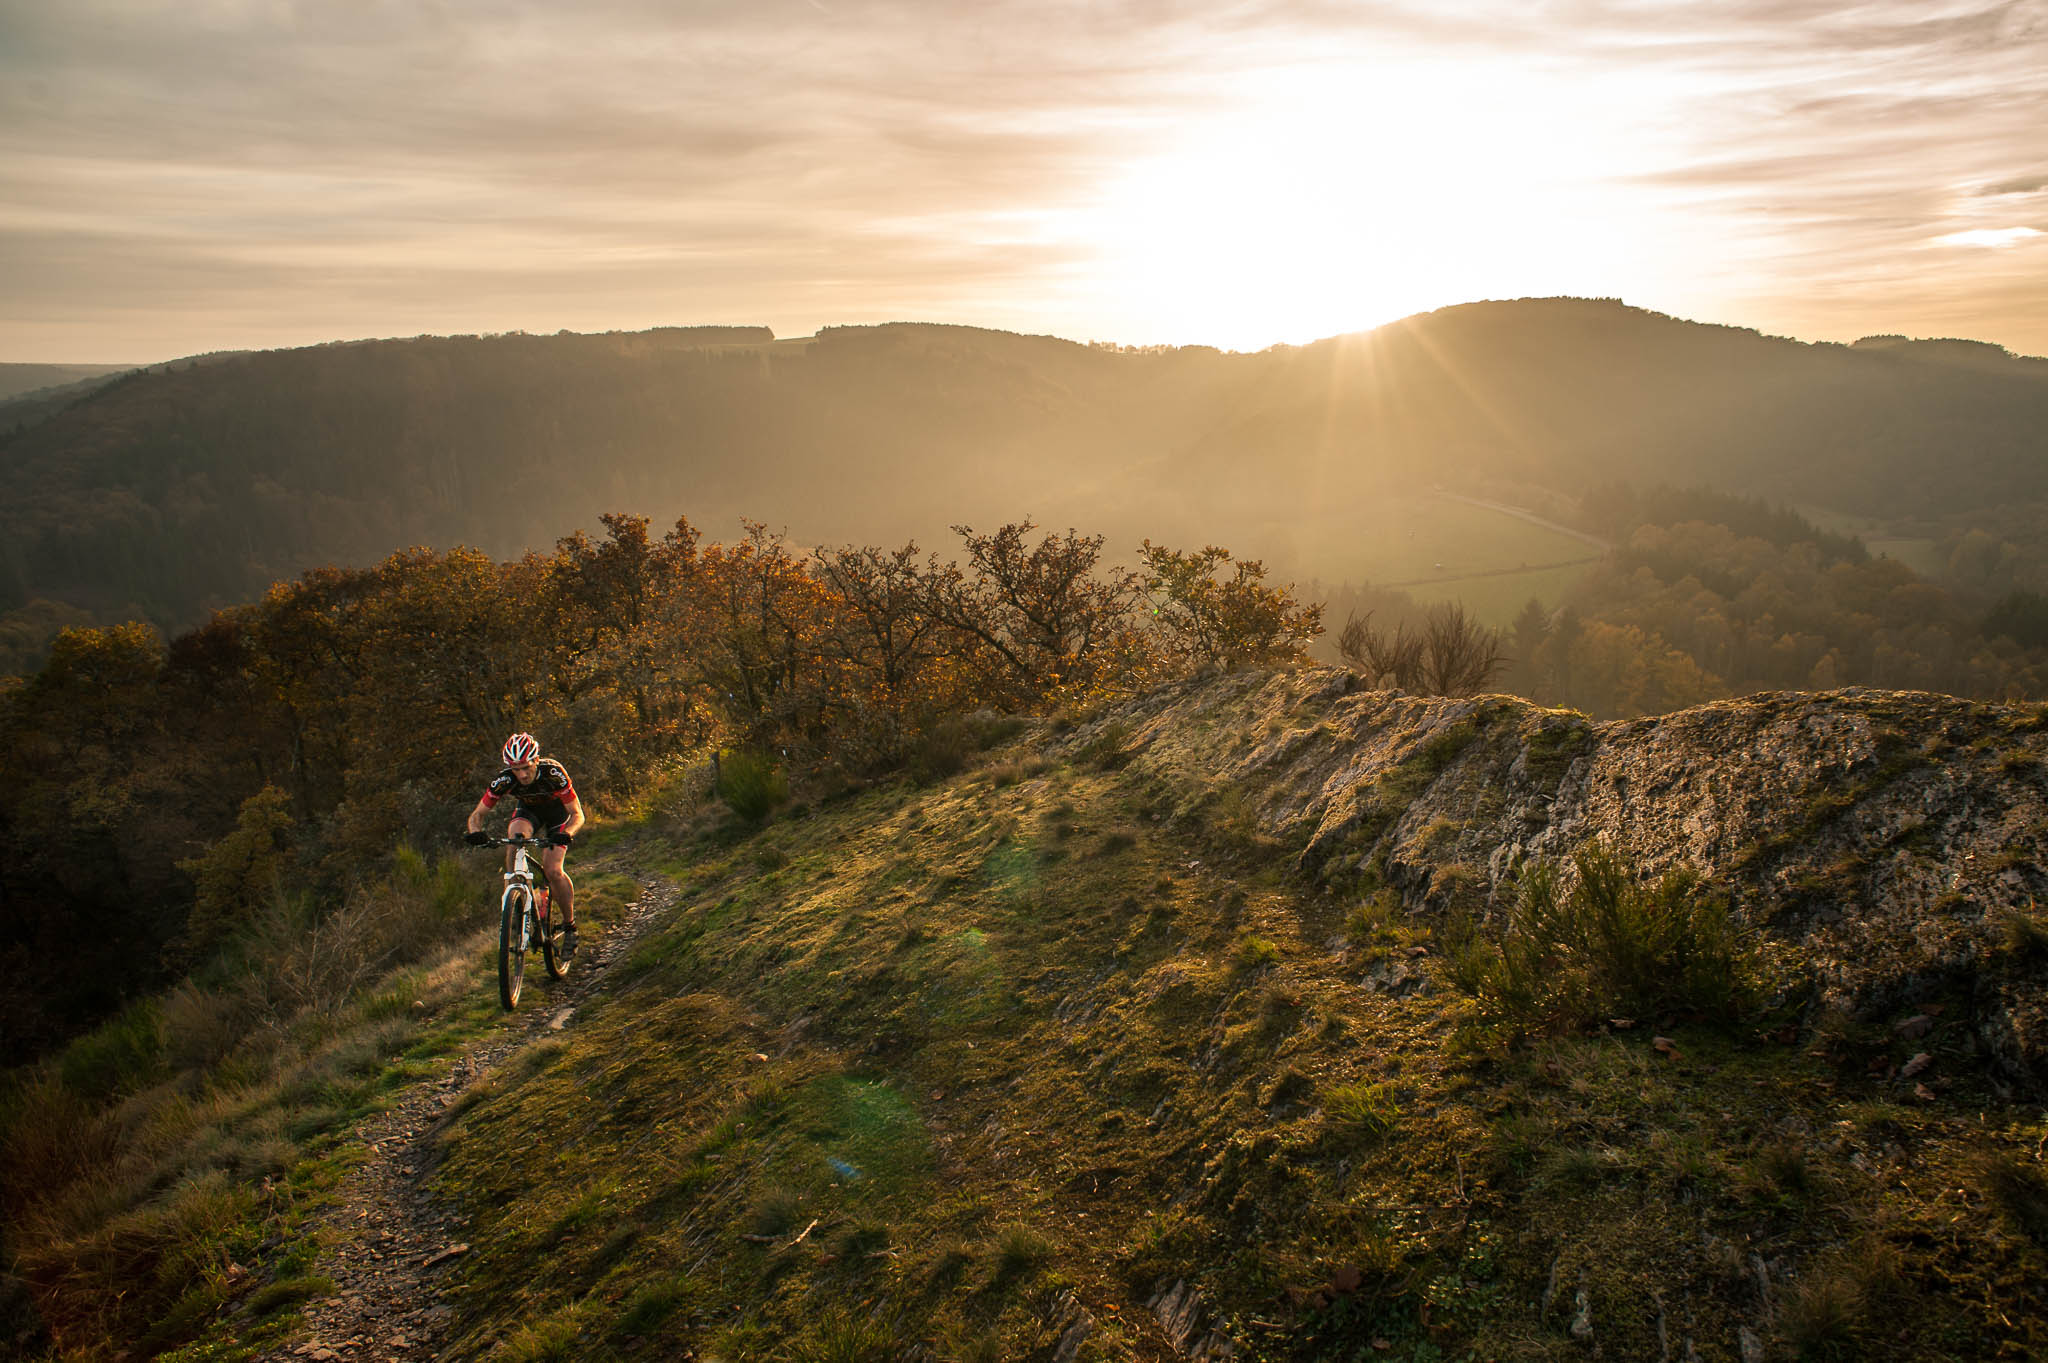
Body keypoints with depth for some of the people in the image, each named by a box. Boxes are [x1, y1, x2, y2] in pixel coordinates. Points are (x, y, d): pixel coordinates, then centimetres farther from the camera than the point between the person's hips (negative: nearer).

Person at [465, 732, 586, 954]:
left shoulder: (553, 773, -36)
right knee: (515, 836, -34)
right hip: (527, 810, 2)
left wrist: (566, 834, -52)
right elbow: (477, 814, -22)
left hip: (557, 810, -2)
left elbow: (577, 814, -32)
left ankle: (570, 925, 0)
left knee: (552, 870, -19)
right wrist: (477, 832, -44)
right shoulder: (505, 780, -29)